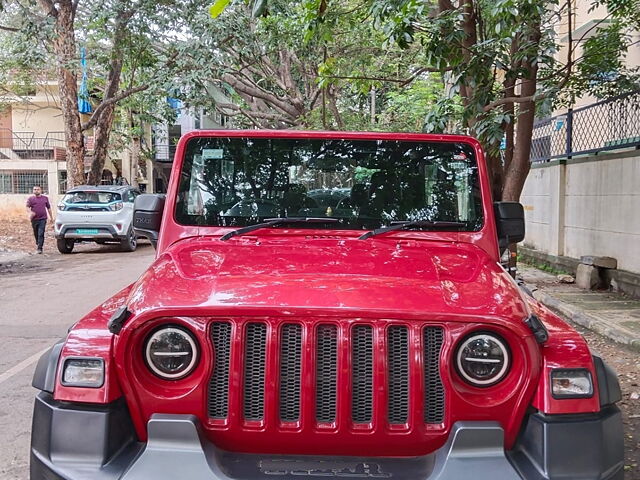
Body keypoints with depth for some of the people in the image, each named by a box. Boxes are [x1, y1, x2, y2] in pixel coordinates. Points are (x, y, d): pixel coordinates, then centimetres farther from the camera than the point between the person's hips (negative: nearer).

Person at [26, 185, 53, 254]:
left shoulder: (45, 198, 12)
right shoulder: (30, 199, 7)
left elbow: (48, 208, 19)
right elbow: (27, 207, -5)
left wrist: (51, 217, 19)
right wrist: (30, 212, -26)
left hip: (42, 219, -1)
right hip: (34, 219, 1)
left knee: (41, 234, -11)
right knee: (36, 234, 11)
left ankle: (39, 248, -13)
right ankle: (37, 244, 33)